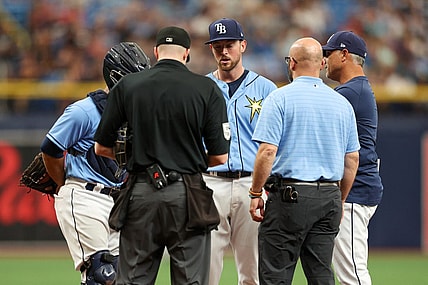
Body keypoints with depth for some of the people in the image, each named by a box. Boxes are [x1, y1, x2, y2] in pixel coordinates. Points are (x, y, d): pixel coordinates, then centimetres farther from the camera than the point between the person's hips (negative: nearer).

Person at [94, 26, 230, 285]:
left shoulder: (127, 86, 4)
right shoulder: (207, 89, -1)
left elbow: (102, 148, 7)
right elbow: (220, 156, -2)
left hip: (141, 195, 1)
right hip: (187, 196, -1)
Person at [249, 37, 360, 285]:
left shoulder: (280, 98, -6)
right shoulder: (342, 103, 10)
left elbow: (267, 151, -13)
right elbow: (352, 158, 13)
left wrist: (256, 193, -5)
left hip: (289, 194, -5)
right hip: (329, 198, 5)